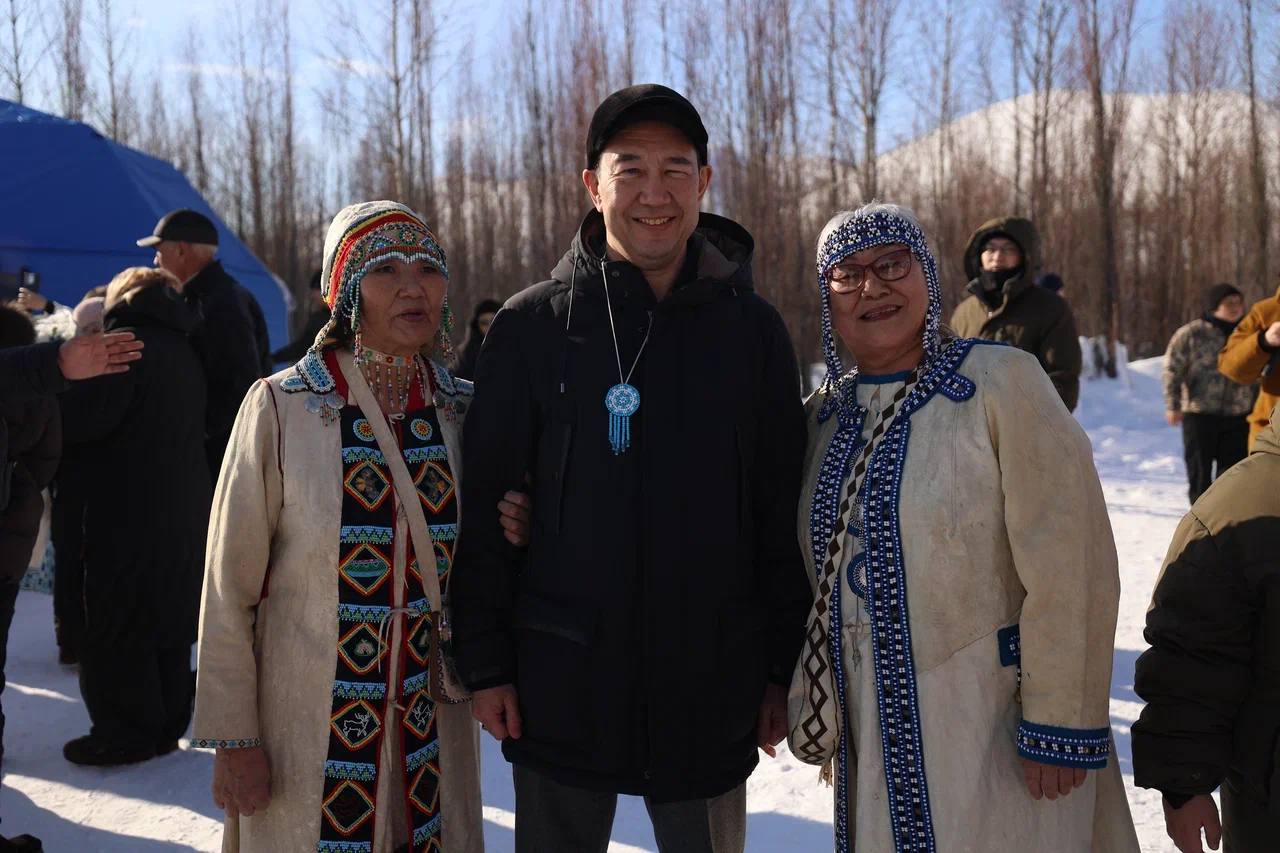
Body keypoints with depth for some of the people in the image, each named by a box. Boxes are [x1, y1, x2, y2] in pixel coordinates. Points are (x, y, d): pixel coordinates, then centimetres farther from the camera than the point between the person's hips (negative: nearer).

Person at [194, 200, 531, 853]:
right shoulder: (282, 406, -12)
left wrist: (504, 543, -10)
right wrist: (231, 737, -7)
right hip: (309, 738, -3)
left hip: (435, 730, 3)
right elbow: (230, 587, -8)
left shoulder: (463, 409, -1)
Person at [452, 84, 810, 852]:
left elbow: (785, 510, 3)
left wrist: (783, 667, 2)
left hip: (711, 691, 1)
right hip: (562, 684, -1)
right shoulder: (533, 325, -3)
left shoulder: (753, 328, 0)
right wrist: (485, 663, -3)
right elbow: (486, 506, -1)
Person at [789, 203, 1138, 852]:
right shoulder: (825, 414, 6)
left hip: (995, 738, -5)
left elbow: (1068, 567, -15)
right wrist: (809, 703, 14)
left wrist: (1059, 725, -15)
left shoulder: (1001, 382, -12)